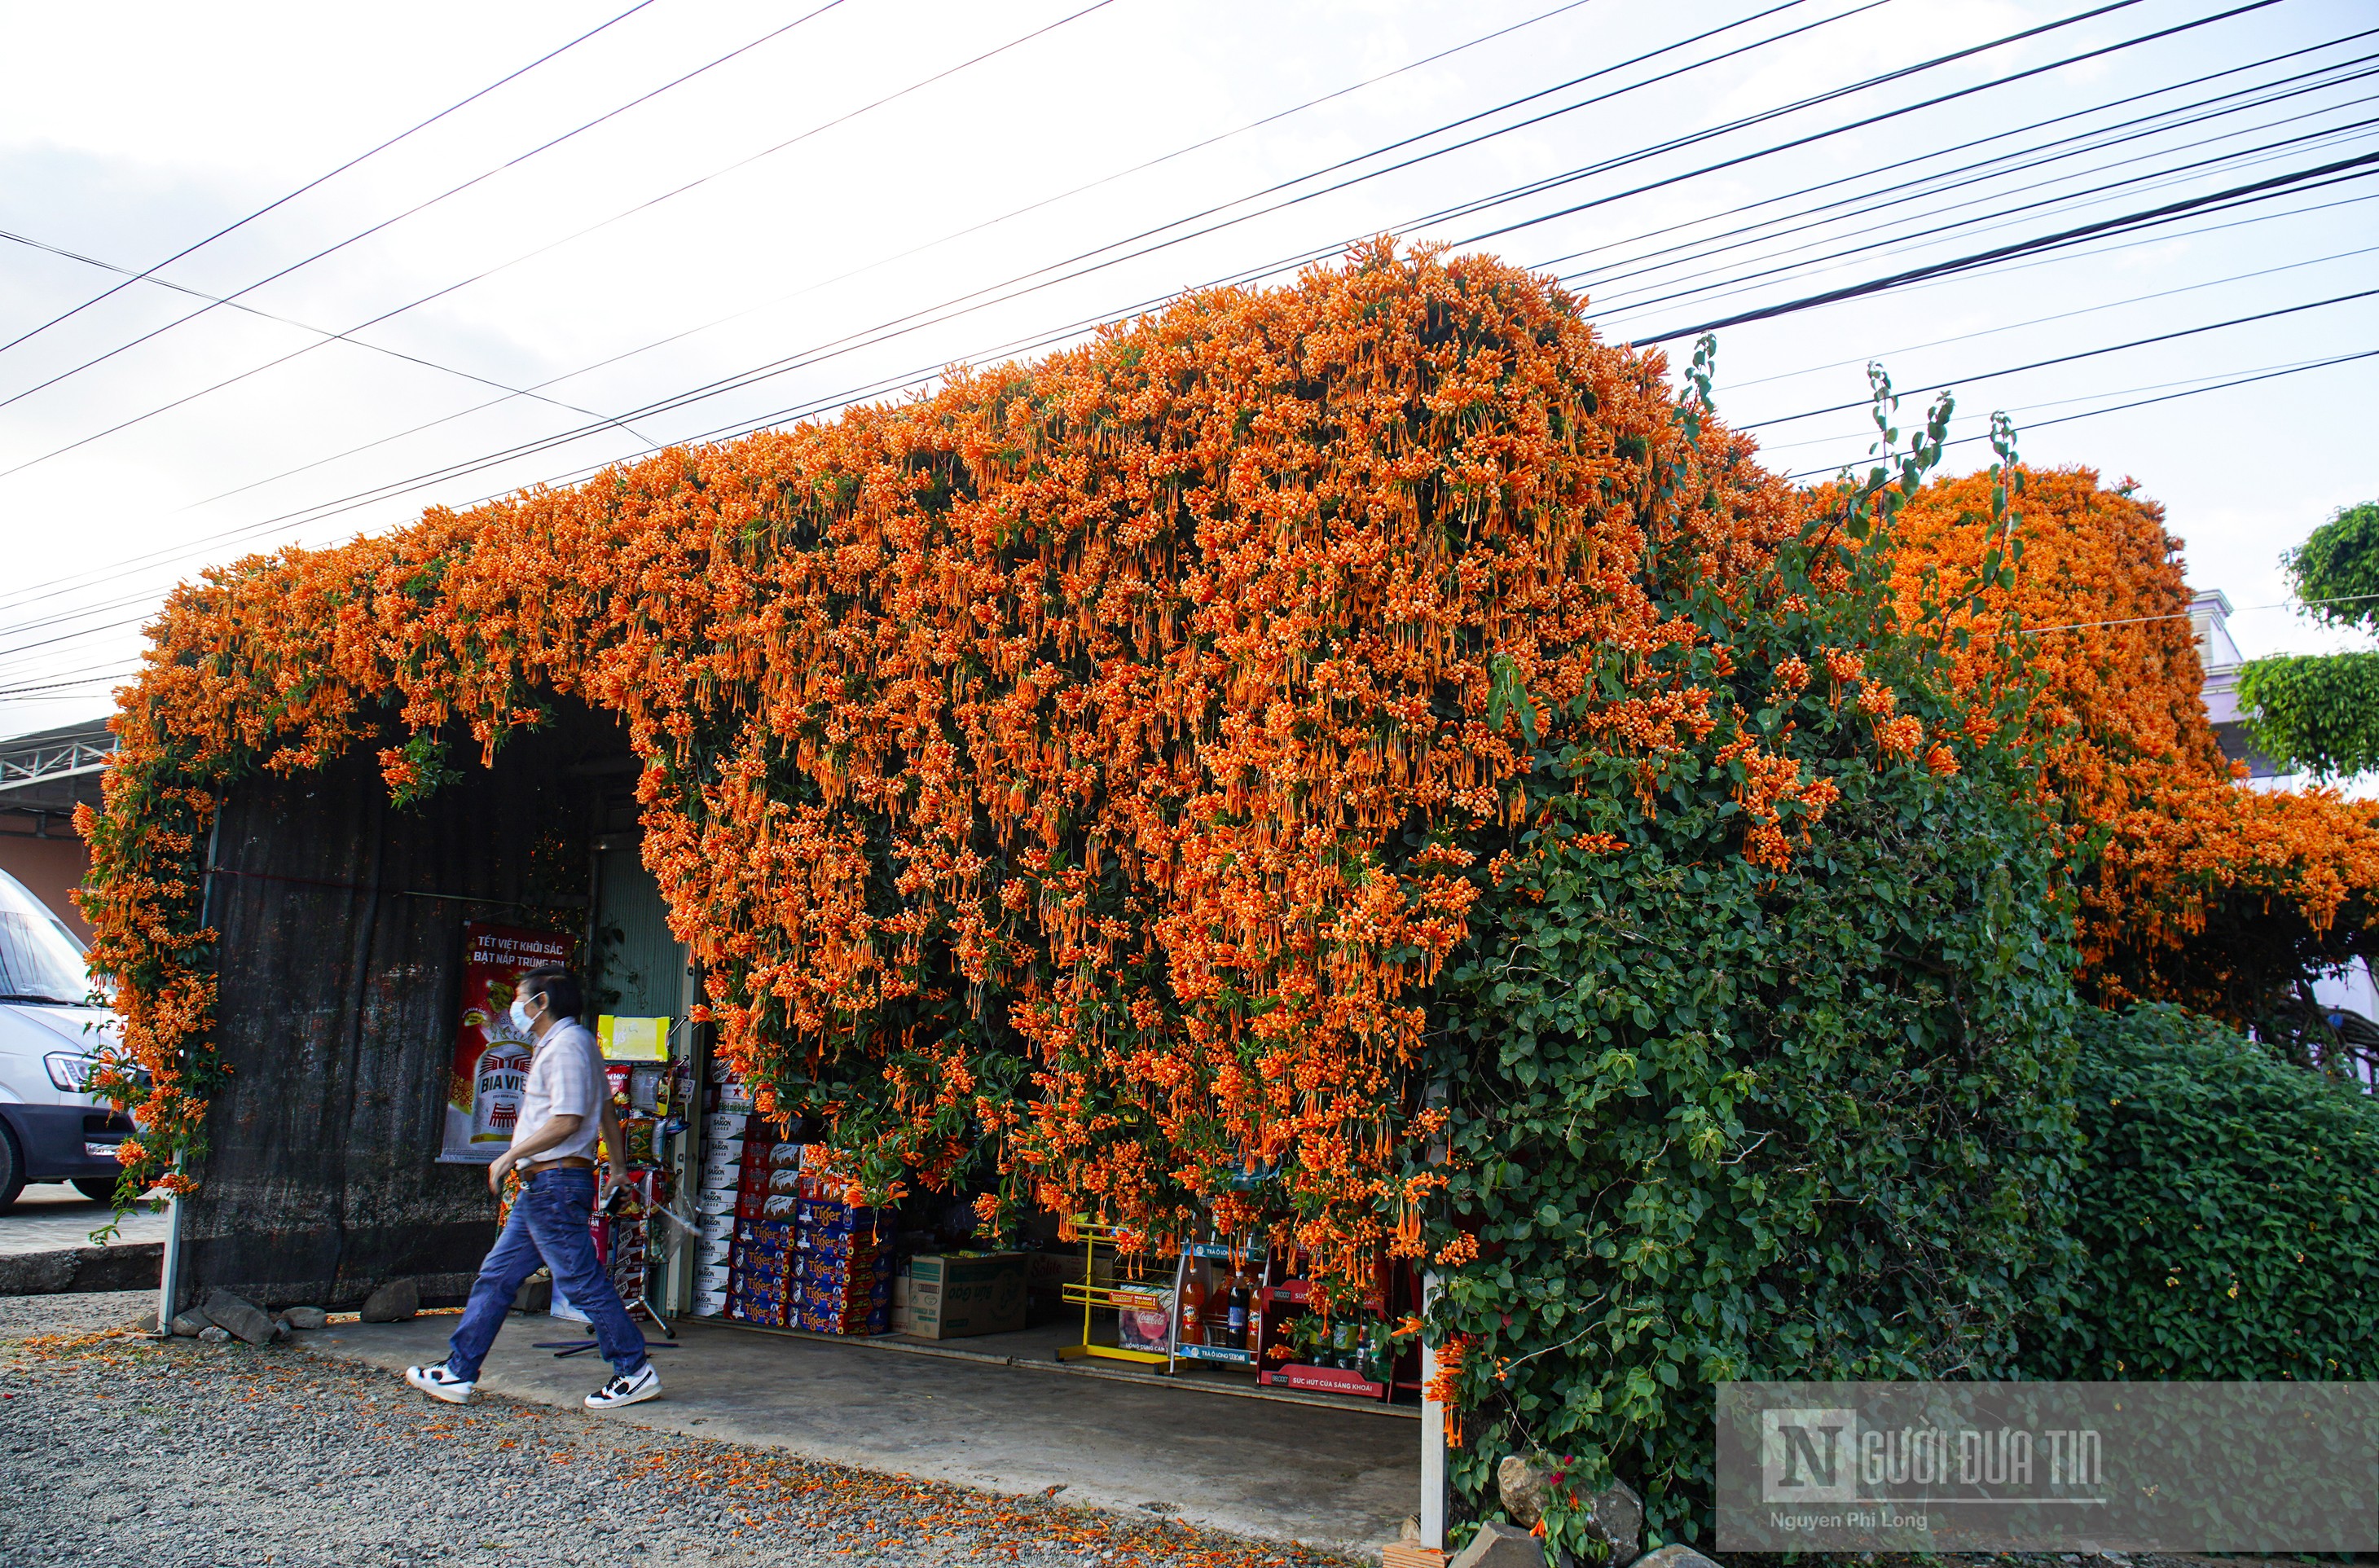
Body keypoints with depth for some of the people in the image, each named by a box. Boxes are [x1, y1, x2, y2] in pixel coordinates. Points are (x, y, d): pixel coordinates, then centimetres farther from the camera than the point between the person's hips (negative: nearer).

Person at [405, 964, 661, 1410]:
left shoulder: (567, 1044, -12)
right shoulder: (565, 1044, 20)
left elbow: (567, 1121, -21)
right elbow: (606, 1111, 23)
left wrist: (509, 1156, -14)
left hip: (556, 1182, -11)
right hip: (541, 1187, 11)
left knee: (582, 1281, -7)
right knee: (497, 1276, 11)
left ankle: (636, 1372, -1)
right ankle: (458, 1373, 17)